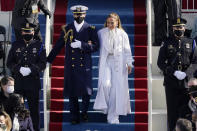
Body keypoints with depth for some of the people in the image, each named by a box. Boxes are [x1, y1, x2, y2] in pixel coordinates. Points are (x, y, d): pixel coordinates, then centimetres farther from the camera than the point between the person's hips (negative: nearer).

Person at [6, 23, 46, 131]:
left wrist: (31, 69, -17)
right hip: (18, 83, 1)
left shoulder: (39, 46, 4)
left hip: (33, 83, -1)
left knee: (34, 108, 3)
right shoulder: (15, 45, 8)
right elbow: (9, 63, 5)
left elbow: (43, 64, -2)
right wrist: (19, 69, -14)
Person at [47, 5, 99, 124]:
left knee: (86, 91, -2)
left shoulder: (90, 29, 3)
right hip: (70, 65, 1)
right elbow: (58, 46, 10)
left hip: (85, 66, -1)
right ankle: (75, 117, 14)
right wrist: (49, 60, 9)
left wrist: (81, 45, -18)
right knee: (72, 92, 2)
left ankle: (84, 112, 24)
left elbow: (96, 46, -5)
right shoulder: (67, 29, 7)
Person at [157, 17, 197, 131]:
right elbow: (161, 63, 0)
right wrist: (174, 72, -13)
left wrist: (186, 73, -13)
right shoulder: (167, 43, 6)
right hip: (171, 82, -1)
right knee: (172, 109, 2)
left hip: (186, 81, 1)